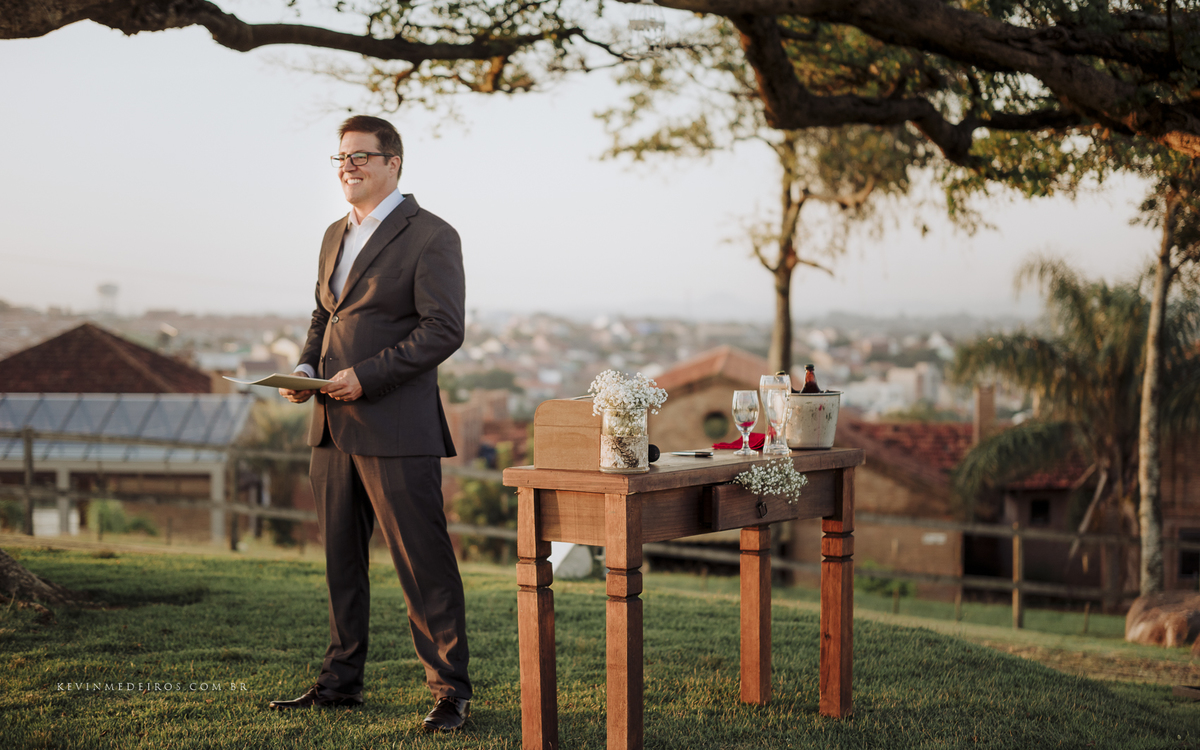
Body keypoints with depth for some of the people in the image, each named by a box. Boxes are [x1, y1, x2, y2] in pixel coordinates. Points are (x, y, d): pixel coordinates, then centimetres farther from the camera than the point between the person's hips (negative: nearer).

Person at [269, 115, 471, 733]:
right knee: (340, 560, 14)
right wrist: (306, 368, 6)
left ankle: (449, 691, 4)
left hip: (396, 427, -8)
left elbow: (444, 329, -14)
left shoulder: (430, 237, -7)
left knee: (424, 565, -4)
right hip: (334, 426, 8)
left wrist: (366, 375, -18)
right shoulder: (335, 235, 18)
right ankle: (341, 680, 25)